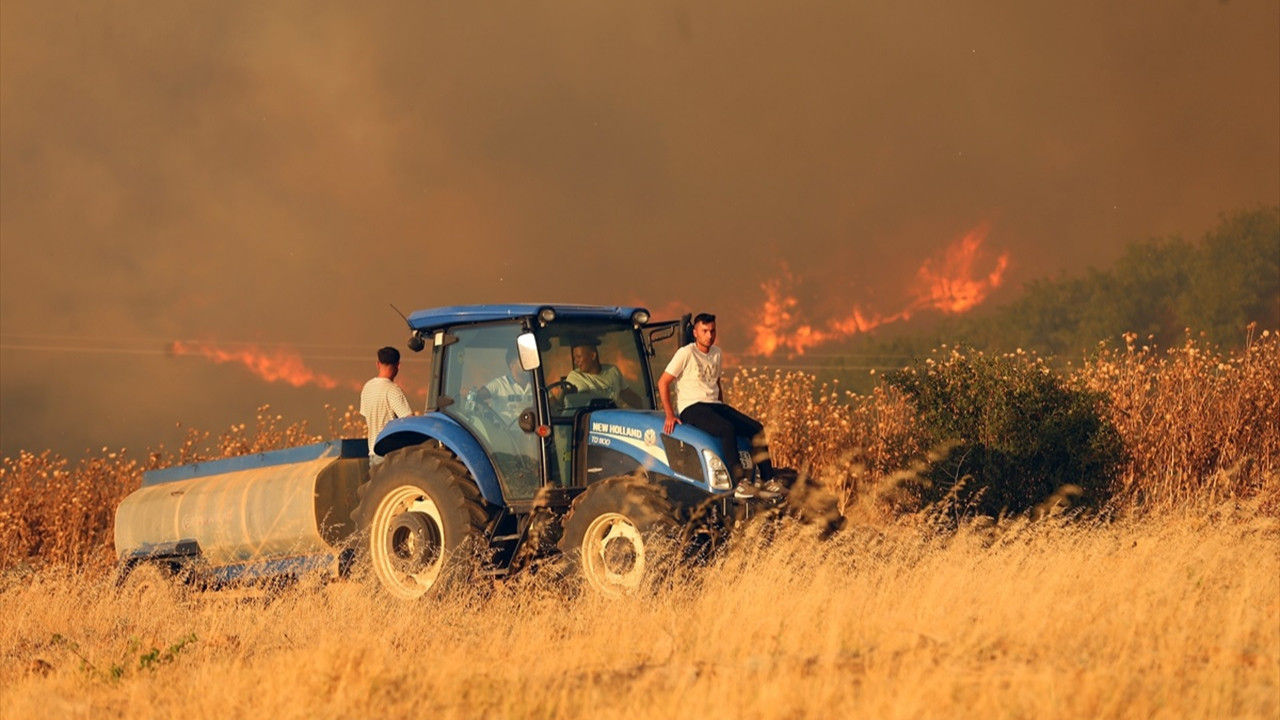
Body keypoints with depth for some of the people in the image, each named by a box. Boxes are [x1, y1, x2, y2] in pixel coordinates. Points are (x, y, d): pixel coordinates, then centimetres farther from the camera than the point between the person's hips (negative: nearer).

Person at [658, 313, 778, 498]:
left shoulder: (716, 353, 15)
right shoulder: (686, 353, -7)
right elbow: (663, 382, -7)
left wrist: (725, 411, 17)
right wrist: (670, 415, -13)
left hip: (715, 405, 7)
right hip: (691, 408, -7)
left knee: (756, 428, -11)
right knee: (727, 429, -35)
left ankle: (768, 481, -13)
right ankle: (740, 484, -35)